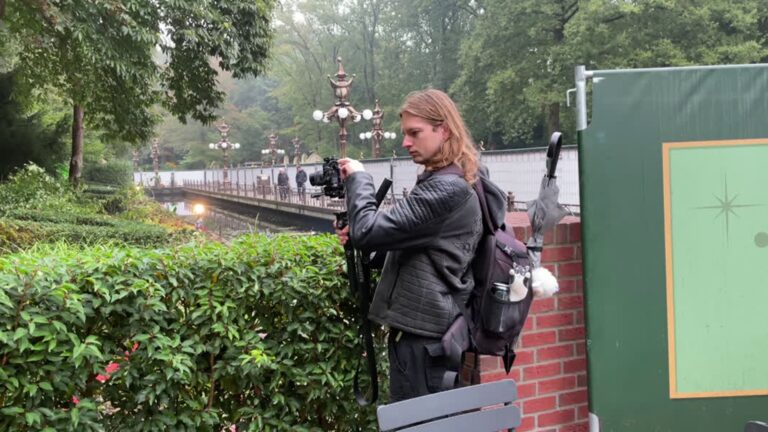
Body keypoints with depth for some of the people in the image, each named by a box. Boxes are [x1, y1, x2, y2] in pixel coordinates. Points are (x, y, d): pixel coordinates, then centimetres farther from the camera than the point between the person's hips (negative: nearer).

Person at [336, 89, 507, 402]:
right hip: (436, 330, 10)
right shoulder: (450, 183, 13)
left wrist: (358, 178, -7)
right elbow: (404, 242, 20)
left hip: (423, 335, -10)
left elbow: (367, 231, -22)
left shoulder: (446, 189, -20)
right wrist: (356, 238, 5)